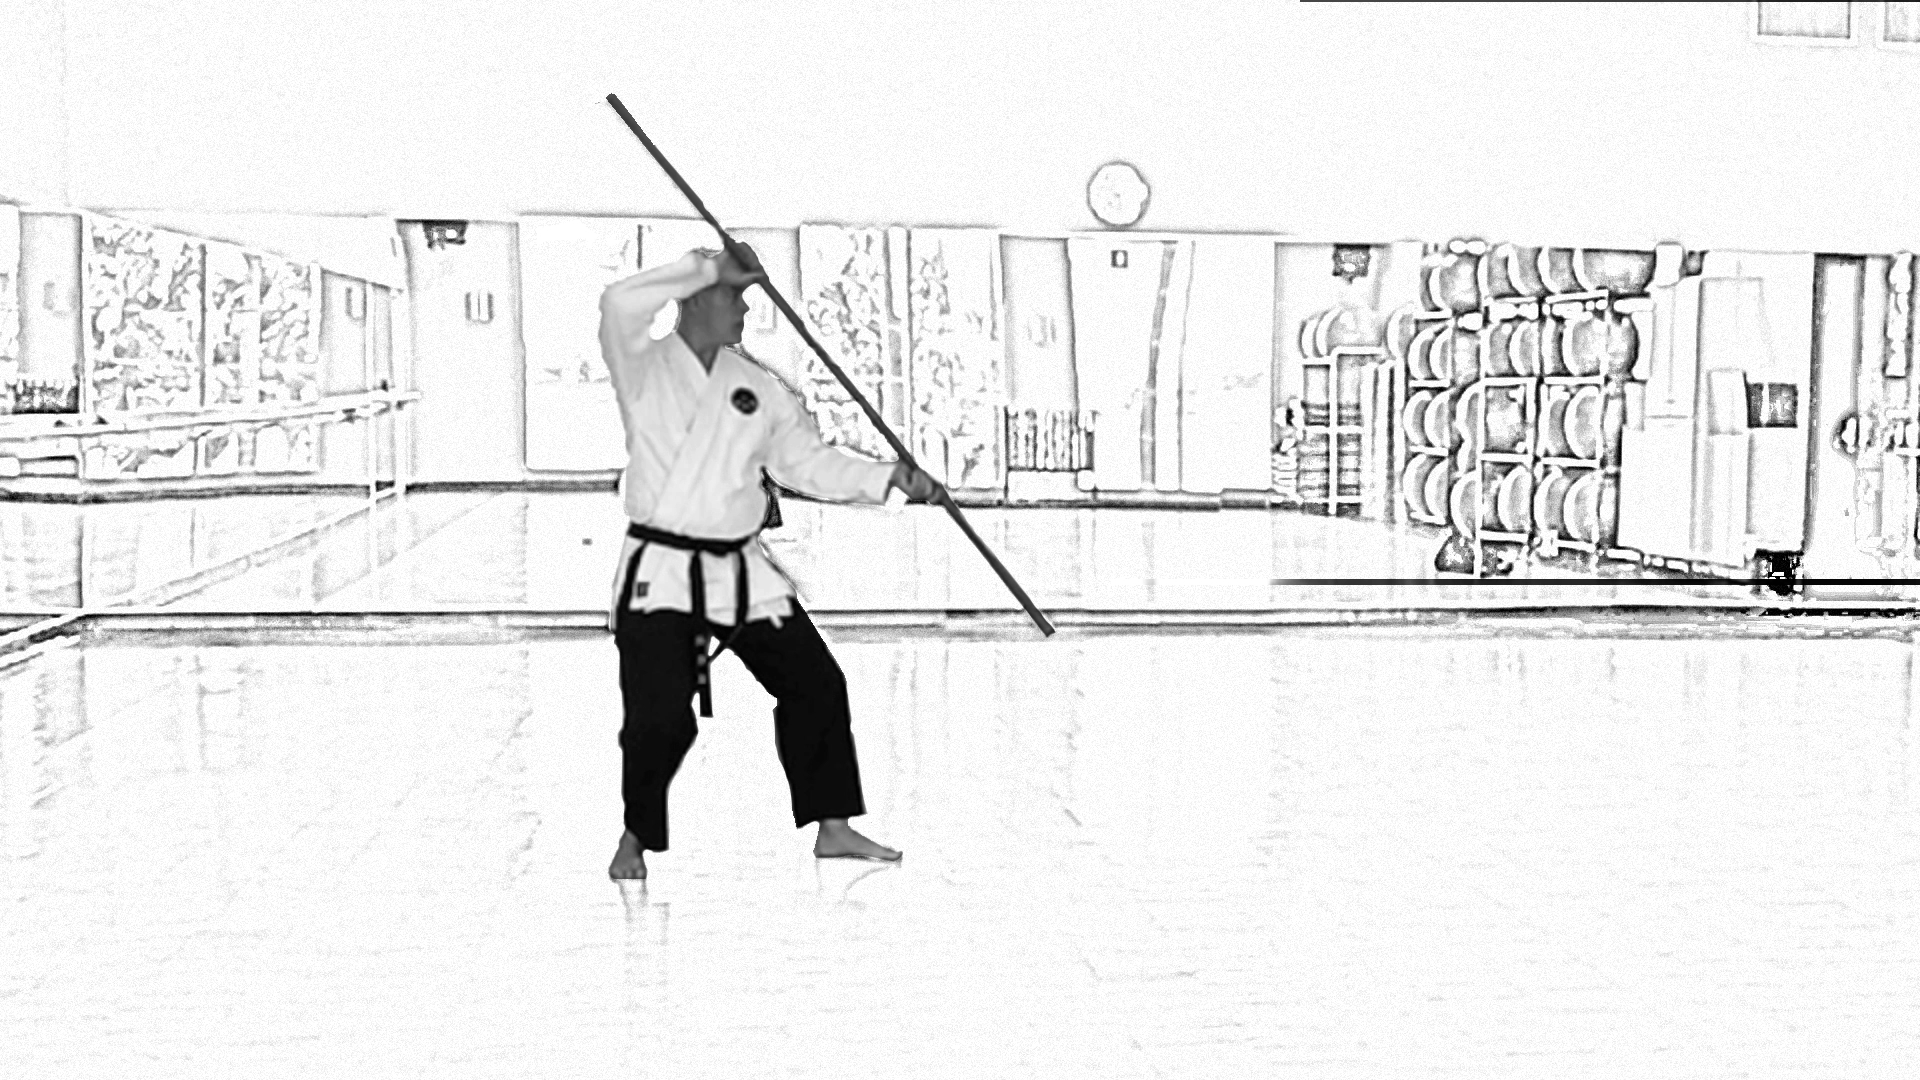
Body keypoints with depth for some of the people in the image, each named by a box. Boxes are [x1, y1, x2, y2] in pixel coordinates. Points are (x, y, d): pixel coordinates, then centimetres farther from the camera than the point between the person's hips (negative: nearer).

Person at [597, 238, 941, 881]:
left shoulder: (758, 386, 9)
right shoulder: (644, 367, -5)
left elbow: (807, 461, 12)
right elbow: (619, 304, -24)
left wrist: (889, 477, -1)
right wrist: (713, 266, -20)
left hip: (741, 571, 6)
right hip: (661, 572, -6)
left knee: (816, 683, 7)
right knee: (660, 717, -12)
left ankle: (832, 828, 21)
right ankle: (636, 838, 14)